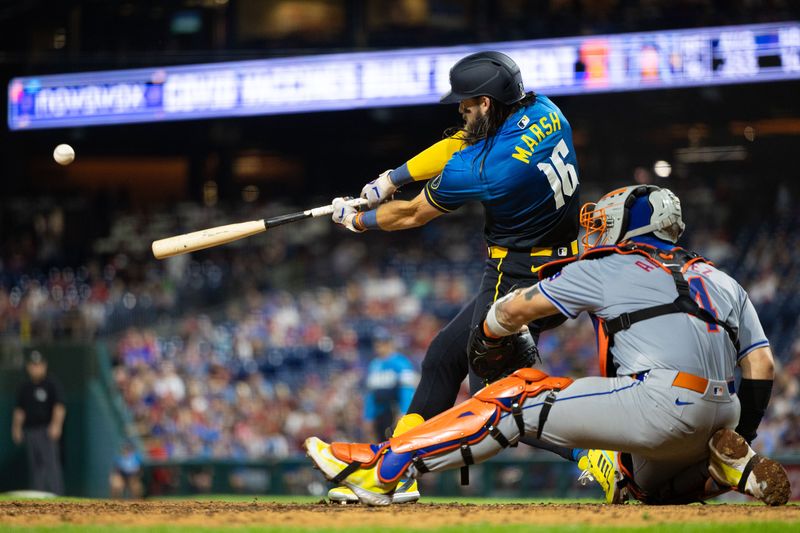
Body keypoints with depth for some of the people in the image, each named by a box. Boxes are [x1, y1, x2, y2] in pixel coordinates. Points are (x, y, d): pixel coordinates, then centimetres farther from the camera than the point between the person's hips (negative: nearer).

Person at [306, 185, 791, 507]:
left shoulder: (610, 267, 11)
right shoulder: (722, 282, 26)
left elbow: (517, 308, 17)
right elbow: (762, 365, 17)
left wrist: (488, 335, 38)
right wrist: (740, 439, 22)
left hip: (658, 404, -7)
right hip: (715, 417, 7)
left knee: (523, 395, 0)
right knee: (644, 484, 33)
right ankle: (730, 468, 8)